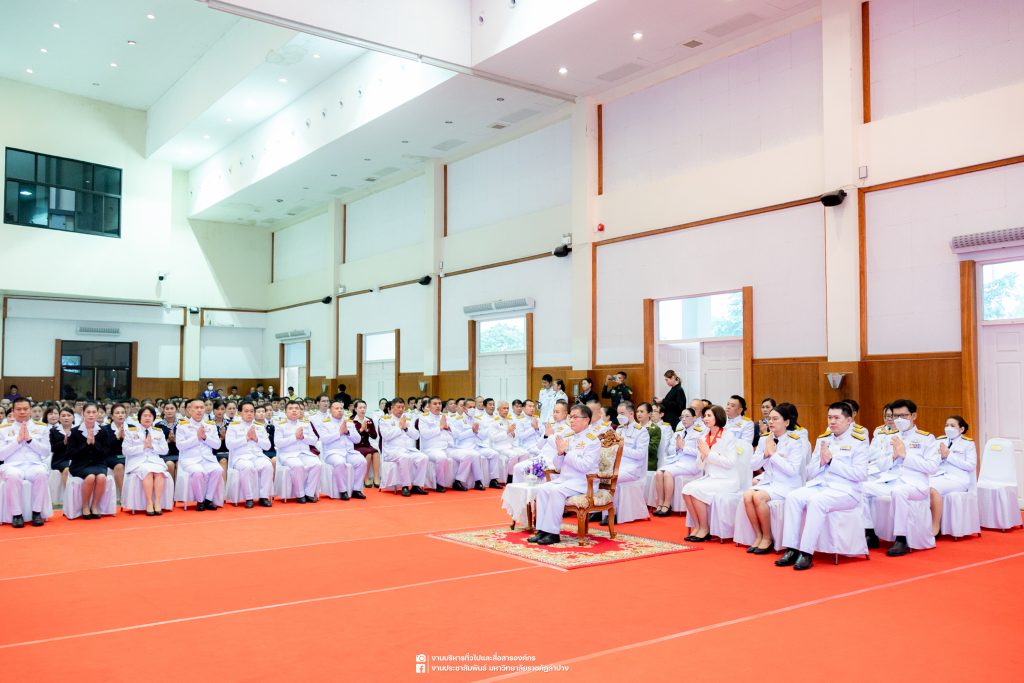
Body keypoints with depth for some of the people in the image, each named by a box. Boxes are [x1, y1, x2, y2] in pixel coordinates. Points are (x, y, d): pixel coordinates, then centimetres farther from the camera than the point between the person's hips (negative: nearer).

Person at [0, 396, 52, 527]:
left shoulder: (41, 428, 15)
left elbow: (47, 452, 7)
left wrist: (29, 440, -4)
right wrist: (18, 440, -5)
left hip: (35, 465, 1)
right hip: (12, 466, 0)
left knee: (42, 473, -36)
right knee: (13, 475, -37)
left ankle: (37, 512, -21)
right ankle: (16, 514, -22)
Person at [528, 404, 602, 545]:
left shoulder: (592, 440, -6)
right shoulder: (569, 438, 14)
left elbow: (585, 466, -19)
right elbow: (558, 467, 16)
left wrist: (567, 451, -15)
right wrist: (560, 453, -5)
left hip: (582, 482, -7)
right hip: (564, 478, 7)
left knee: (556, 490, -30)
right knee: (542, 488, -17)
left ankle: (553, 532, -23)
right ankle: (542, 530, -17)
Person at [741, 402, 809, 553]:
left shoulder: (795, 441, -7)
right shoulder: (764, 439, 9)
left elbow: (792, 470, -17)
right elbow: (753, 465, 9)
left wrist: (773, 453, -15)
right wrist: (765, 454, -8)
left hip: (787, 484, -5)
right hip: (767, 481, 5)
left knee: (759, 496, -30)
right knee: (747, 495, -25)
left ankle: (767, 538, -12)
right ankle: (758, 535, -10)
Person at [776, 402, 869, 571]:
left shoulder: (858, 441, 2)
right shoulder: (822, 439, 18)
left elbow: (860, 474, -11)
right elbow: (809, 473, 15)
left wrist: (831, 461, -12)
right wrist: (821, 462, -5)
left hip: (846, 490, -5)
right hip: (818, 485, 5)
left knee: (817, 501, -34)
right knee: (793, 497, -24)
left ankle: (806, 553, -30)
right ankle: (791, 550, -24)